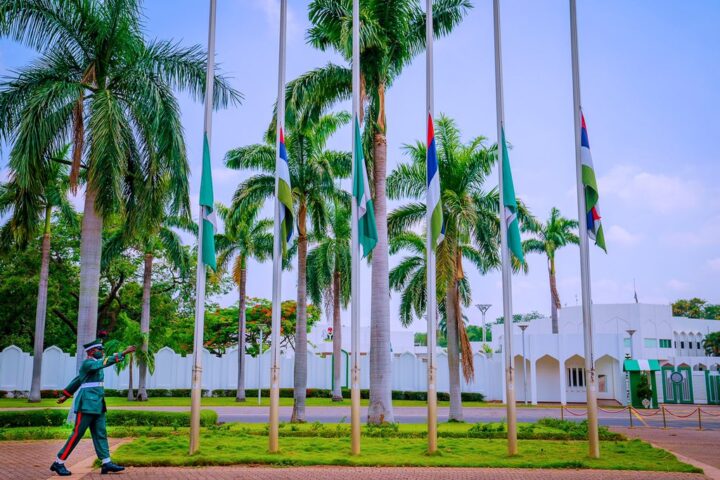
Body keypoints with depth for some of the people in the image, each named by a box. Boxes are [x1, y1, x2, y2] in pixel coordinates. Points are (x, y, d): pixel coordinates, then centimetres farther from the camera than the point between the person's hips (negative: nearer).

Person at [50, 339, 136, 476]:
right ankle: (58, 463, 5)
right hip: (87, 406, -9)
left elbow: (78, 380, 26)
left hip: (97, 406, 9)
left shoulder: (93, 364, 17)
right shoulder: (87, 363, -11)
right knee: (77, 434, -4)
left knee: (100, 434, 4)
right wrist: (124, 353, -34)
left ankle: (106, 463, 3)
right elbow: (106, 362, -28)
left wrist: (65, 395, 33)